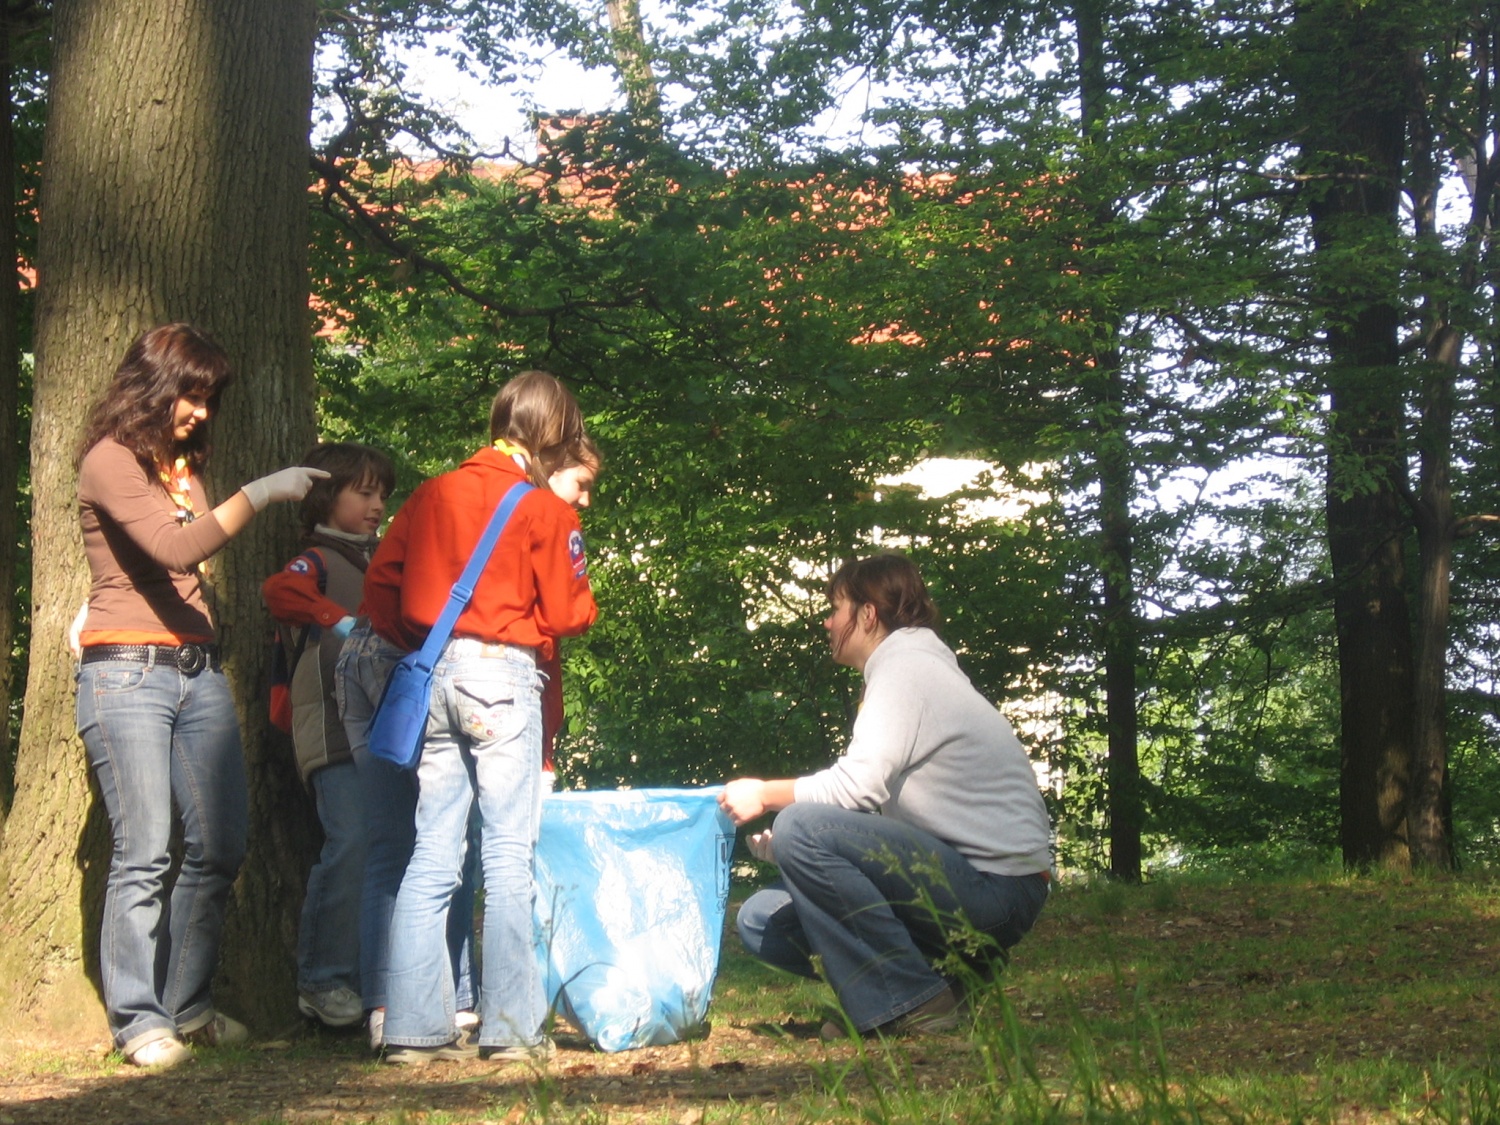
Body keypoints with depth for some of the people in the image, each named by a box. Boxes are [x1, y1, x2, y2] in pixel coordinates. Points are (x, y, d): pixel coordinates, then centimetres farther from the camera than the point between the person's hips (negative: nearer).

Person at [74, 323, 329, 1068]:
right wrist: (257, 495, -17)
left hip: (197, 672, 8)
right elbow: (174, 548, -19)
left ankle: (186, 1006, 13)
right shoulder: (109, 461, -5)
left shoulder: (182, 465, 19)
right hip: (128, 675, -8)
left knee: (219, 846, 3)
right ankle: (139, 1021, -2)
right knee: (144, 853, -9)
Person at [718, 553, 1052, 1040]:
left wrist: (766, 796, -6)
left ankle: (909, 1003, -17)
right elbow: (876, 794, 16)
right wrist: (782, 844, 4)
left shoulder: (905, 667, -9)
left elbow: (858, 786, -20)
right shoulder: (902, 667, 21)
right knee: (761, 920, 6)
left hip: (997, 887, -10)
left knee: (801, 827, -25)